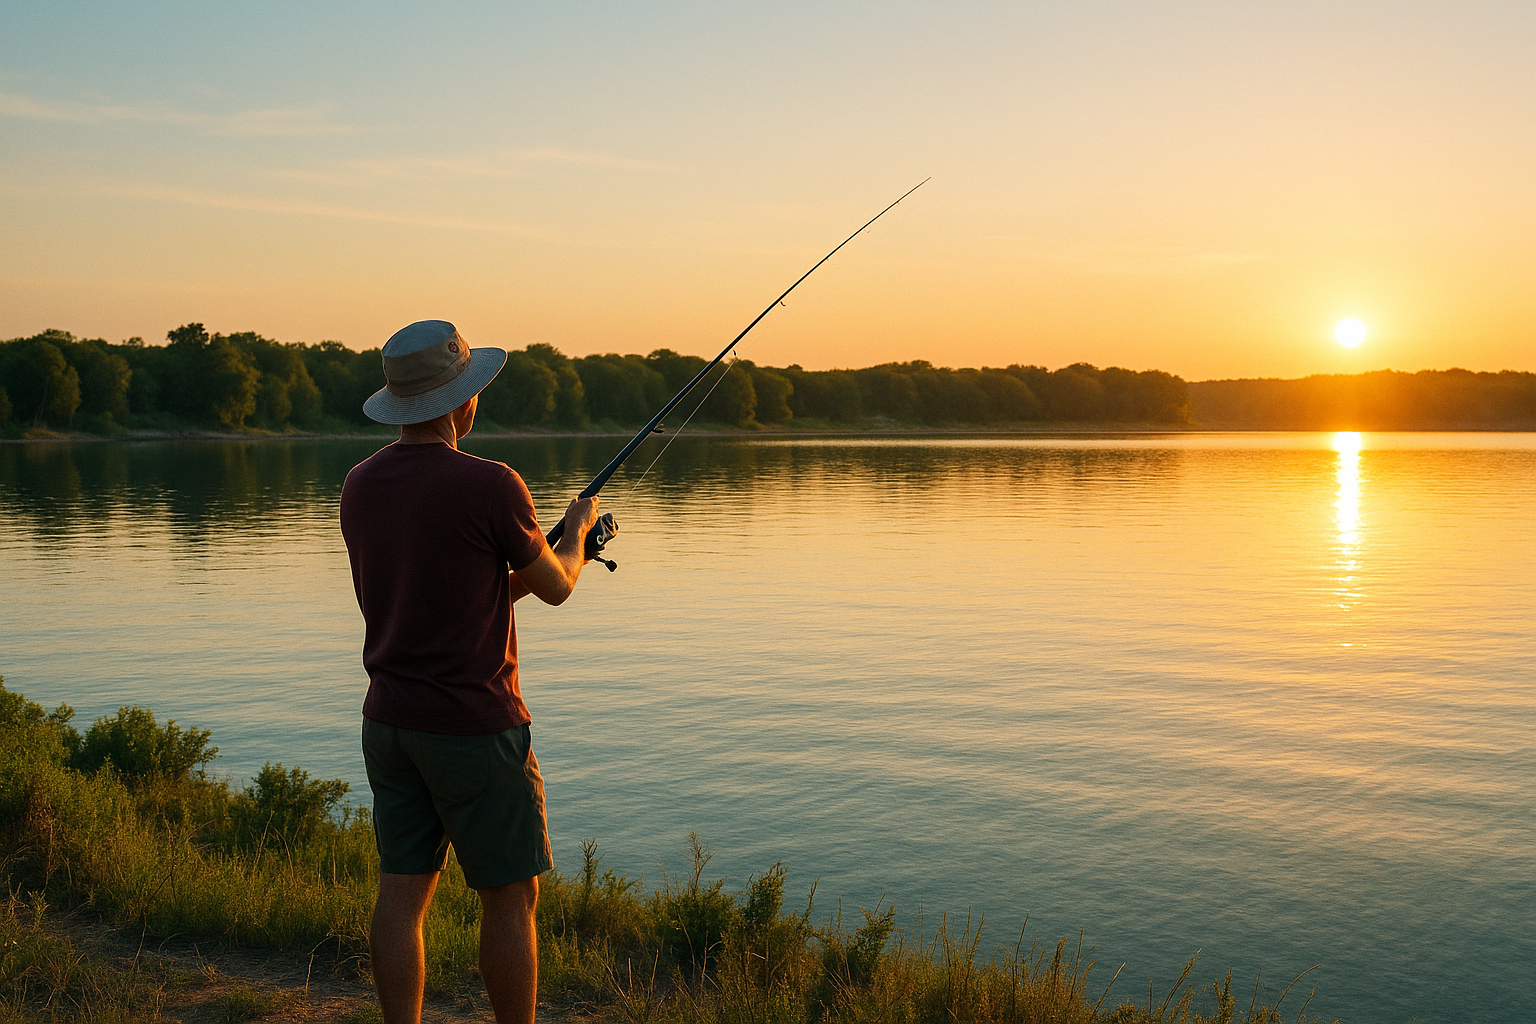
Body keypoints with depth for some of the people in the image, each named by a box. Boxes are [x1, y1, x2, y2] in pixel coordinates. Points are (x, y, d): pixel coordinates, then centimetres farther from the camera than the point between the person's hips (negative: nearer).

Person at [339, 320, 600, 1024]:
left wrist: (520, 574, 22)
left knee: (402, 895, 10)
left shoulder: (359, 485, 3)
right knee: (510, 898, 8)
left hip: (389, 721, 7)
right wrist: (576, 528, 17)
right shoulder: (490, 486, -18)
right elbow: (555, 587, -3)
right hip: (473, 726, -6)